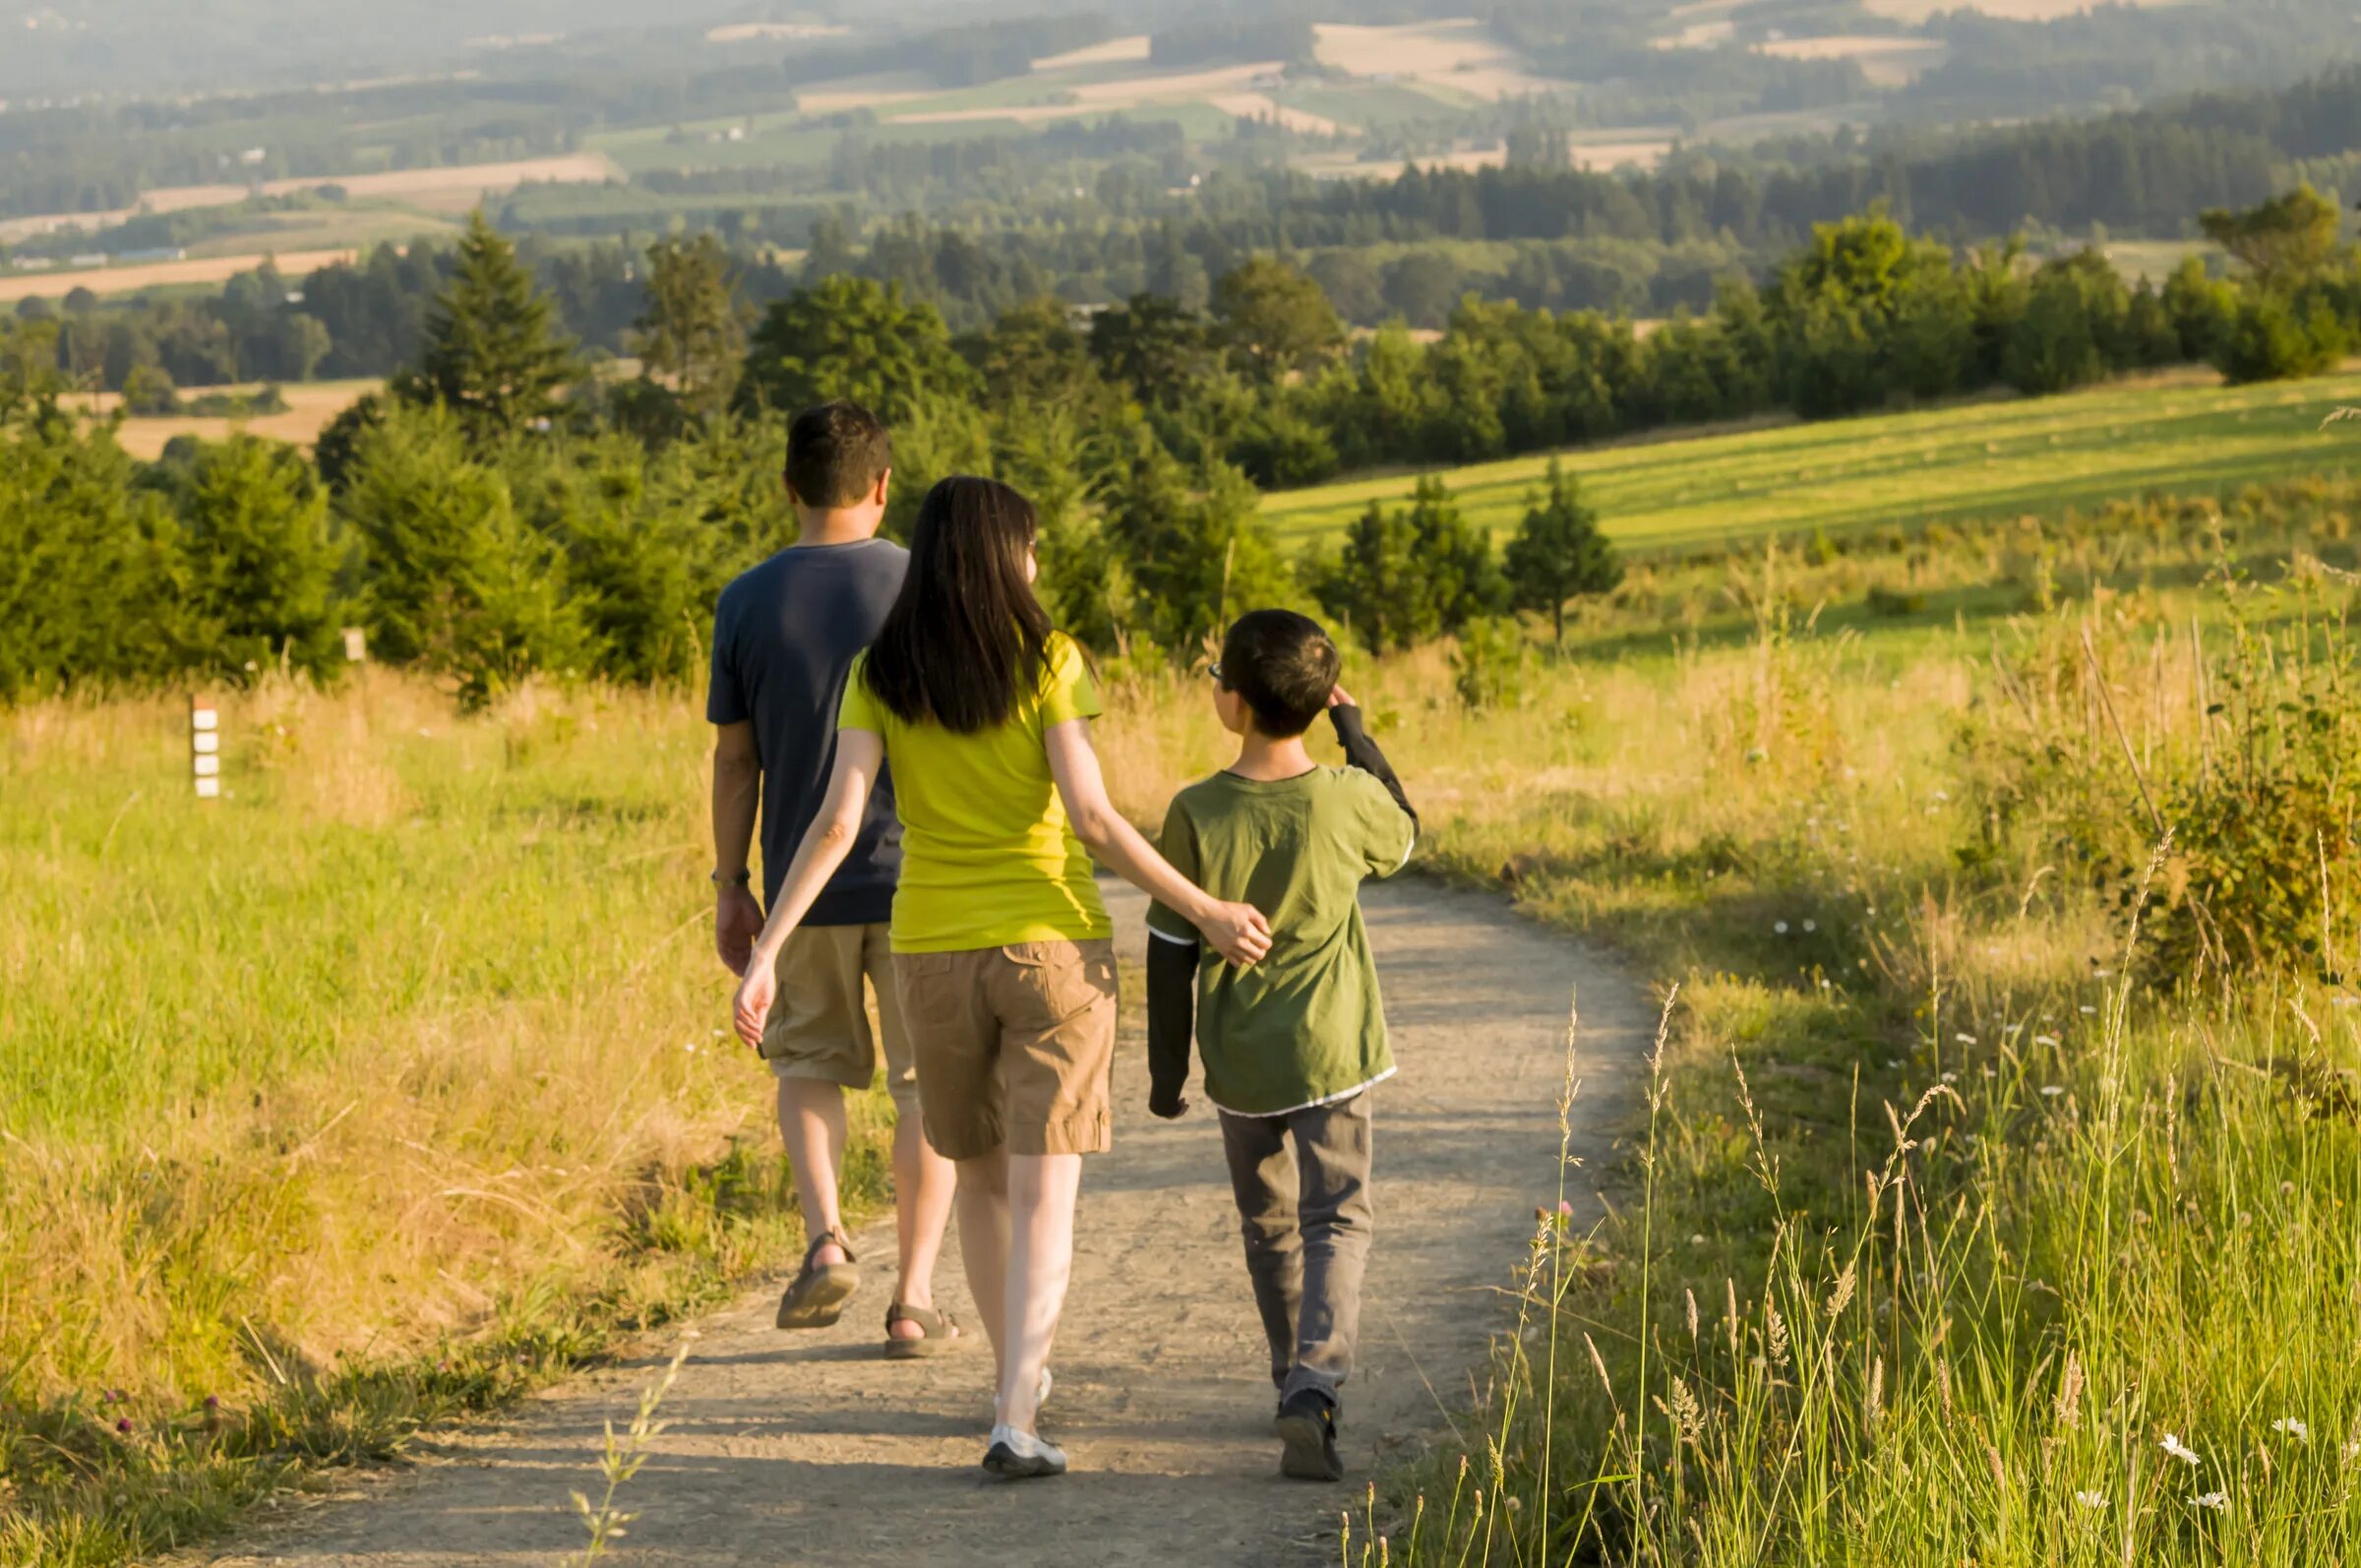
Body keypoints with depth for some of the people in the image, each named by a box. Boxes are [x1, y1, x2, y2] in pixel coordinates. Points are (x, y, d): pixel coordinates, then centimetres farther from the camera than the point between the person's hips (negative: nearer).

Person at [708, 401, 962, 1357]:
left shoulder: (749, 602, -2)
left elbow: (734, 757, 1)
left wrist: (730, 886, 9)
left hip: (803, 883, 1)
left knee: (810, 1062, 19)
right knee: (927, 1082, 8)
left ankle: (825, 1234, -4)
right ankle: (915, 1298, 8)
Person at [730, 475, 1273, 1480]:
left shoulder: (880, 675, 0)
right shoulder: (1046, 661, -8)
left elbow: (837, 822, -9)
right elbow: (1091, 818, -15)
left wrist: (765, 952, -9)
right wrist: (1202, 911, -8)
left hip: (933, 950, 3)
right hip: (1052, 942, -3)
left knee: (980, 1171, 23)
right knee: (1044, 1193, -3)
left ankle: (1019, 1373, 37)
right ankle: (1016, 1422, -15)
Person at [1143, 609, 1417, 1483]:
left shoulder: (1196, 815, -13)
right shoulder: (1347, 798, -11)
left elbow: (1171, 951, -6)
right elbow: (1402, 839, 14)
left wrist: (1167, 1066, 5)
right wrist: (1356, 736, 15)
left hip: (1239, 1060, 1)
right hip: (1332, 1050, -1)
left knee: (1268, 1227, 19)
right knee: (1335, 1223, 1)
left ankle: (1297, 1381, 31)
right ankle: (1314, 1387, -19)